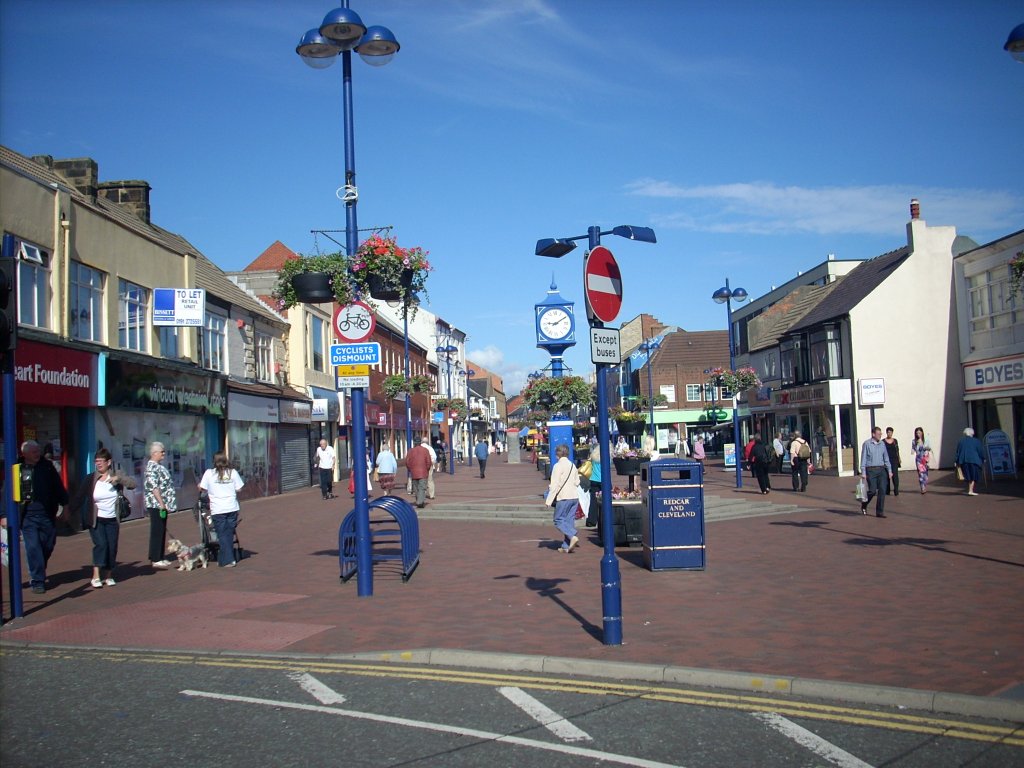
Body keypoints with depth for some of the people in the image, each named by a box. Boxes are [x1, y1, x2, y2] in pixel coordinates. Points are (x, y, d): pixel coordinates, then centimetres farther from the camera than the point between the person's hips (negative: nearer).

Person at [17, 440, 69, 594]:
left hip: (47, 514, 3)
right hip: (28, 516, -3)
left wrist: (65, 505, 12)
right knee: (33, 548, -5)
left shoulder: (47, 466, 6)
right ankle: (37, 581, 4)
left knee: (48, 546, 10)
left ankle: (36, 573, 32)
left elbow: (58, 487, 14)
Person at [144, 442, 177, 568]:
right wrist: (161, 503, -21)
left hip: (162, 505, 10)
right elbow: (153, 487, -20)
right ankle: (155, 560, -2)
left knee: (162, 531, 13)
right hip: (156, 505, -10)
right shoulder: (152, 467, -14)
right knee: (157, 532, -6)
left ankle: (160, 557, 19)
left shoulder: (158, 466, 16)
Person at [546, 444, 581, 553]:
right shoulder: (572, 465, 12)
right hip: (574, 496, 7)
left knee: (559, 520, 1)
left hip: (563, 497, -7)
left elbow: (555, 484, -13)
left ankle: (573, 537, -18)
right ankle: (566, 547, 8)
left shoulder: (558, 466, -9)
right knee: (569, 520, 9)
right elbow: (577, 482, 15)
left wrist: (549, 500, -10)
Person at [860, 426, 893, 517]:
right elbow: (863, 459, -4)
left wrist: (889, 471, 8)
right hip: (871, 470, -4)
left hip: (881, 470, 5)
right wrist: (863, 472, -9)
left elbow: (886, 458, 15)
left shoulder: (882, 444, 11)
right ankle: (864, 505, 20)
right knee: (872, 491, -8)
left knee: (882, 490, -3)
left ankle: (879, 512, 3)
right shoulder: (867, 444, -3)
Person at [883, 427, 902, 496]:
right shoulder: (883, 441, 2)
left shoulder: (895, 441, 9)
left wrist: (899, 459, 10)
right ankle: (887, 491, 12)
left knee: (895, 475, -9)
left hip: (894, 460, 1)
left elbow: (897, 450, 14)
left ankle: (896, 491, -7)